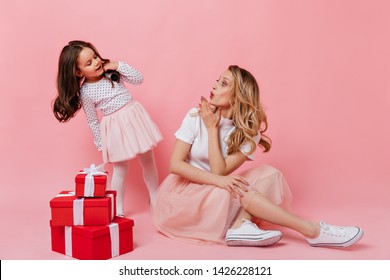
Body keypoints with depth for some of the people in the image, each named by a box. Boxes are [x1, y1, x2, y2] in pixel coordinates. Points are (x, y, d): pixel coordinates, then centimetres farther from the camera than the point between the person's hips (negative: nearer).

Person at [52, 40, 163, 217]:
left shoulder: (112, 71, -1)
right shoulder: (85, 92, -10)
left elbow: (138, 79, -2)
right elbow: (93, 122, -3)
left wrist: (118, 65, -11)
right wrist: (101, 144, 0)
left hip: (134, 118, 4)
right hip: (115, 129, -4)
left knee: (148, 161, 12)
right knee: (120, 169, 4)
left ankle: (155, 200, 30)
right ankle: (118, 209, 20)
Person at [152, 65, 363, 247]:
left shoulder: (248, 132, -7)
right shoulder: (195, 117, -11)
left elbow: (219, 171, -17)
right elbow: (175, 164, -18)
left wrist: (212, 128, -20)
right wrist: (218, 180, -30)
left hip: (215, 194, 3)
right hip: (184, 189, -3)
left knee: (268, 174, -15)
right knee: (241, 189, -27)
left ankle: (241, 225, -37)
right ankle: (313, 231, -26)